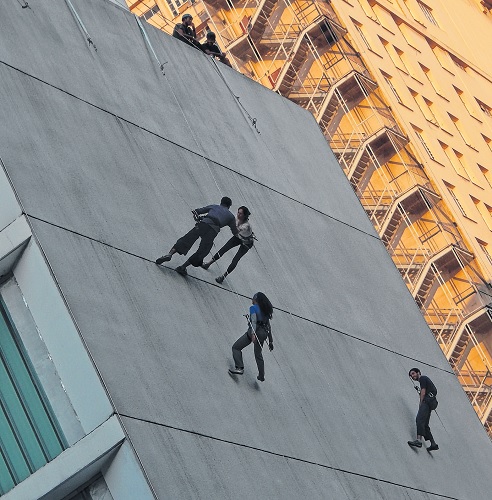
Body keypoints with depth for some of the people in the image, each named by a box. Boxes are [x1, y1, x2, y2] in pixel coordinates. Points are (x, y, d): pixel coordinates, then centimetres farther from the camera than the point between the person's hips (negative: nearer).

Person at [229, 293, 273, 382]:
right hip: (263, 333, 7)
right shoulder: (266, 310, 18)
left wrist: (253, 334, -26)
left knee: (236, 347, 0)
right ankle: (261, 376, 25)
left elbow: (254, 321, -16)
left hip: (255, 331, -7)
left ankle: (240, 368, -17)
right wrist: (270, 340, 22)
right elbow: (268, 326, 19)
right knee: (258, 354, 22)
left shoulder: (253, 308, -2)